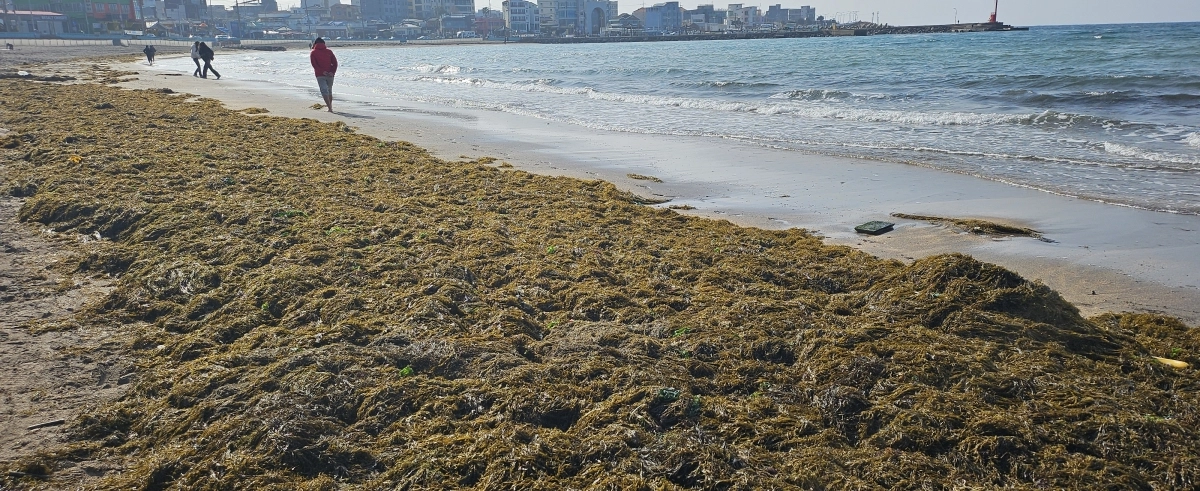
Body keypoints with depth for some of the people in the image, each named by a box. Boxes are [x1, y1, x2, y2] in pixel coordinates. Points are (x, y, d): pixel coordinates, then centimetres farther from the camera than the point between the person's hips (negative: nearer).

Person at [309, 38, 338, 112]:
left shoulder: (313, 53, 4)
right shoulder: (329, 51, 10)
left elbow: (314, 64, -9)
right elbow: (335, 62, 0)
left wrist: (322, 72, -14)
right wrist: (332, 72, -7)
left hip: (320, 75, -3)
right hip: (330, 75, 3)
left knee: (324, 91, -5)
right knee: (329, 90, 18)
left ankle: (329, 107, -16)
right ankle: (330, 105, 27)